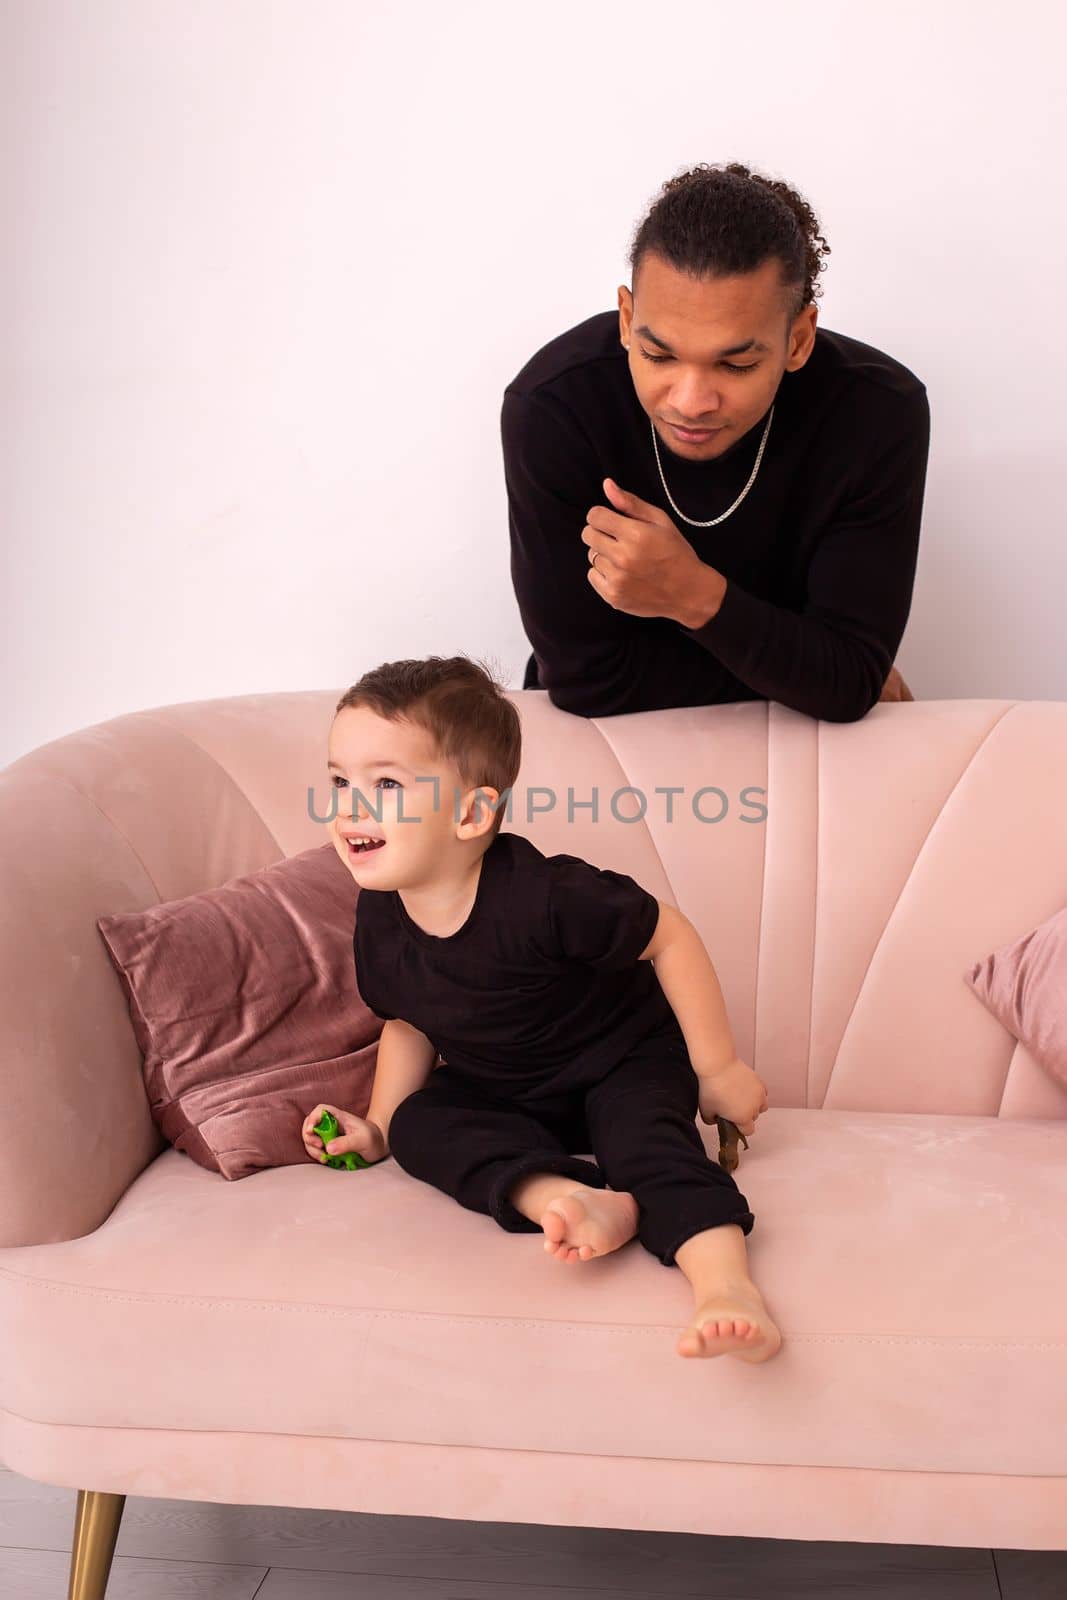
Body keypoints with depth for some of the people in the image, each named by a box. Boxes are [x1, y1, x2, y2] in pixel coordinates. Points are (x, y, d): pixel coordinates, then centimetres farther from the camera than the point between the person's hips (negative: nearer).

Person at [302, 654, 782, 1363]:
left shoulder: (541, 895, -33)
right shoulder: (380, 919, -13)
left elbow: (671, 937, -21)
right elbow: (407, 1024, 8)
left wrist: (718, 1069, -15)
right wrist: (377, 1126, -3)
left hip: (624, 1060, -6)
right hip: (501, 1092, 6)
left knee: (648, 1134, -34)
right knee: (418, 1125, -19)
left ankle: (726, 1283, -49)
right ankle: (564, 1195, -37)